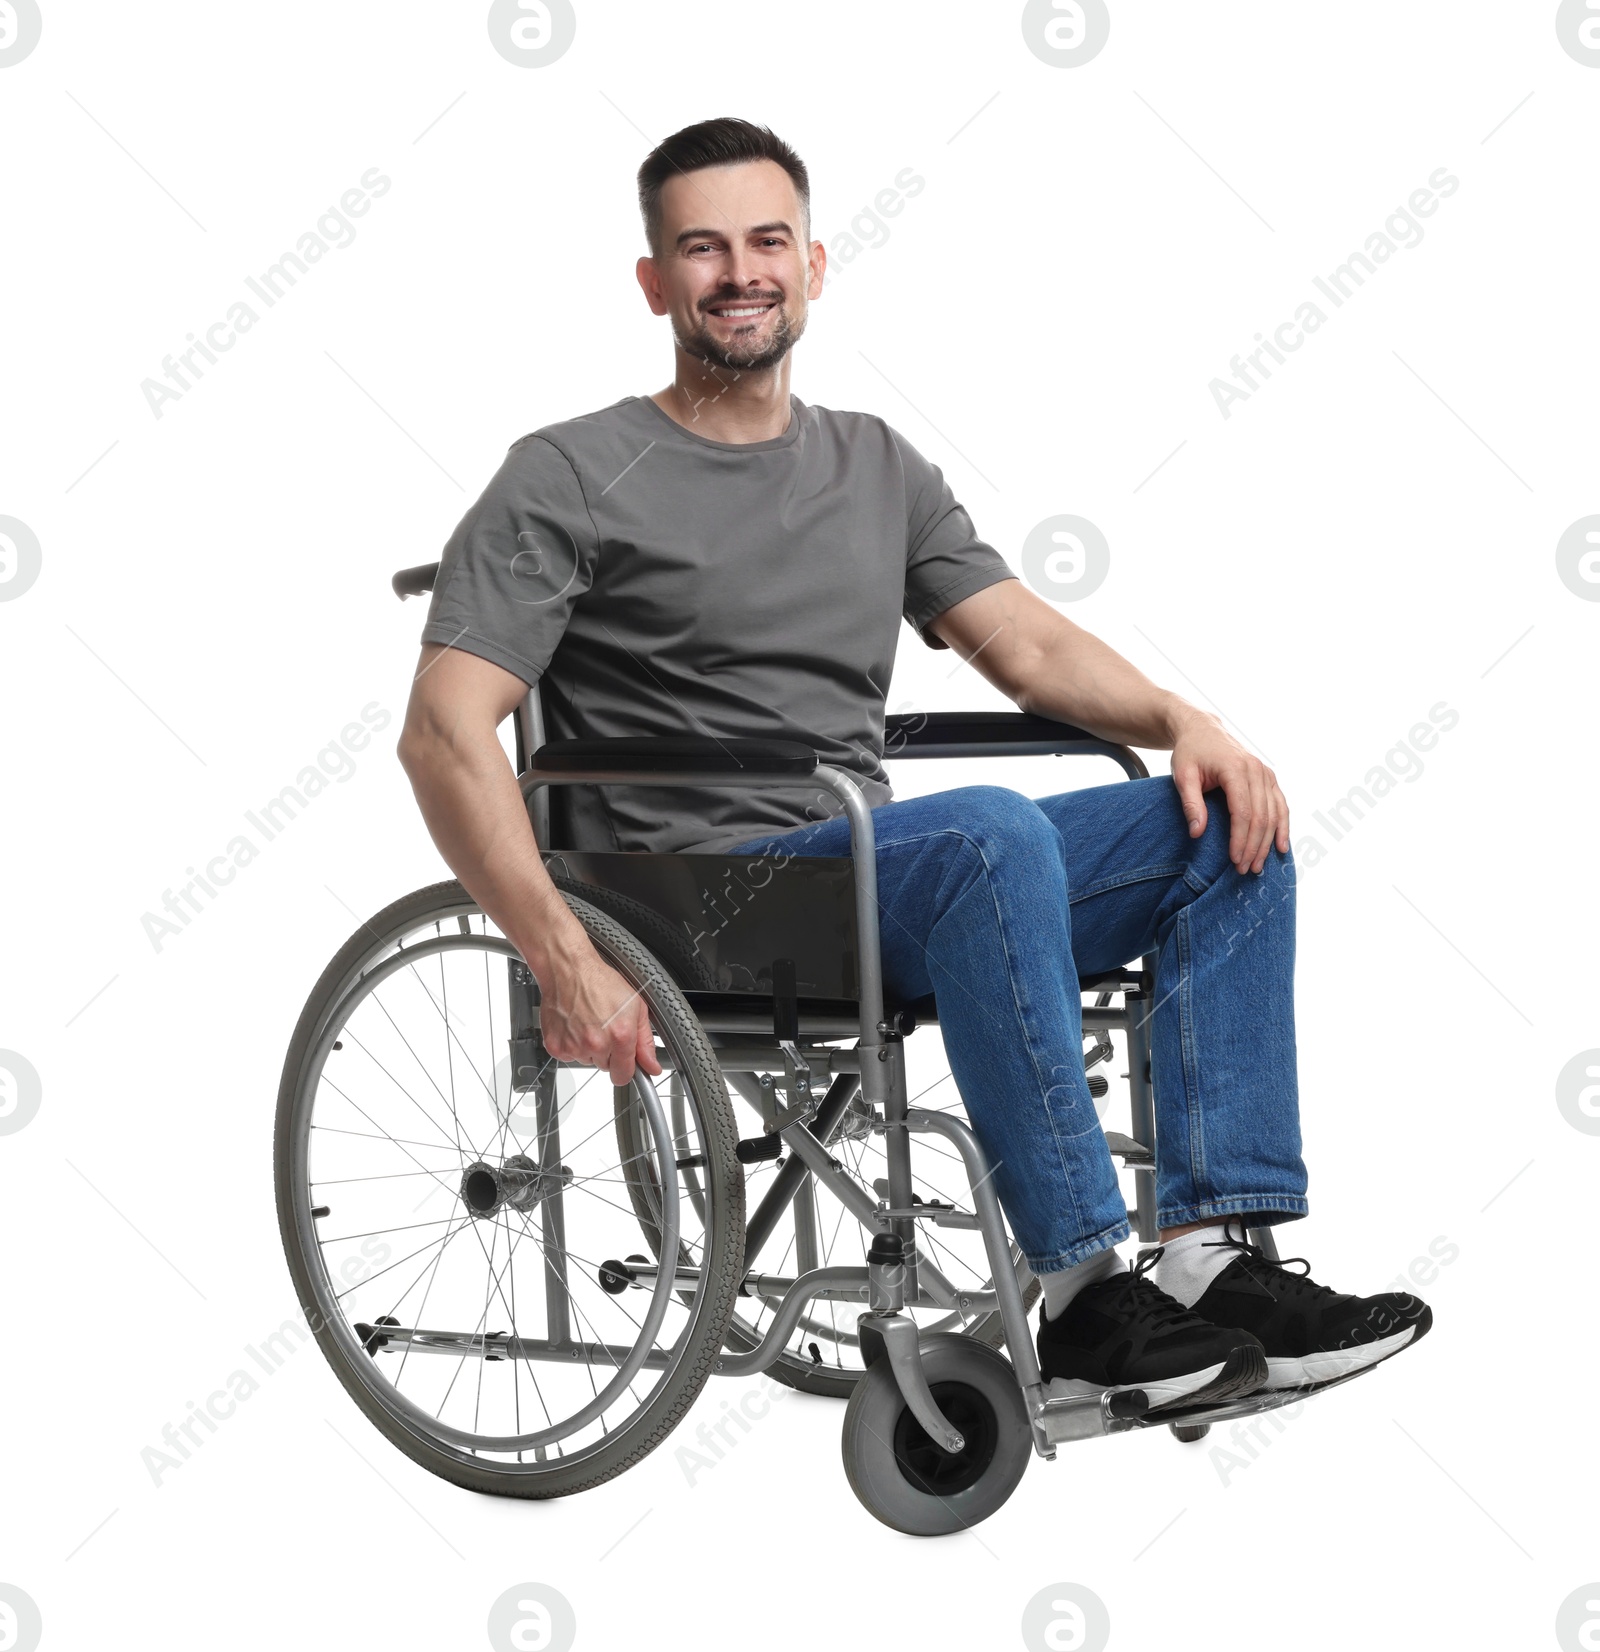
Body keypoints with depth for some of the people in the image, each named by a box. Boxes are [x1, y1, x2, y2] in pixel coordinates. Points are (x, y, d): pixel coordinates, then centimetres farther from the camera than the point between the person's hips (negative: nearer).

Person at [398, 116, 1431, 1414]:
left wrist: (1184, 720, -8)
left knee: (1224, 825, -10)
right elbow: (444, 732, -12)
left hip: (880, 880, 7)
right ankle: (1083, 1293, -30)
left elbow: (1028, 644, 13)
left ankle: (1216, 1249, -19)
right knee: (993, 833, -34)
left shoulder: (878, 466, 19)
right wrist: (569, 965, -25)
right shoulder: (574, 478, -2)